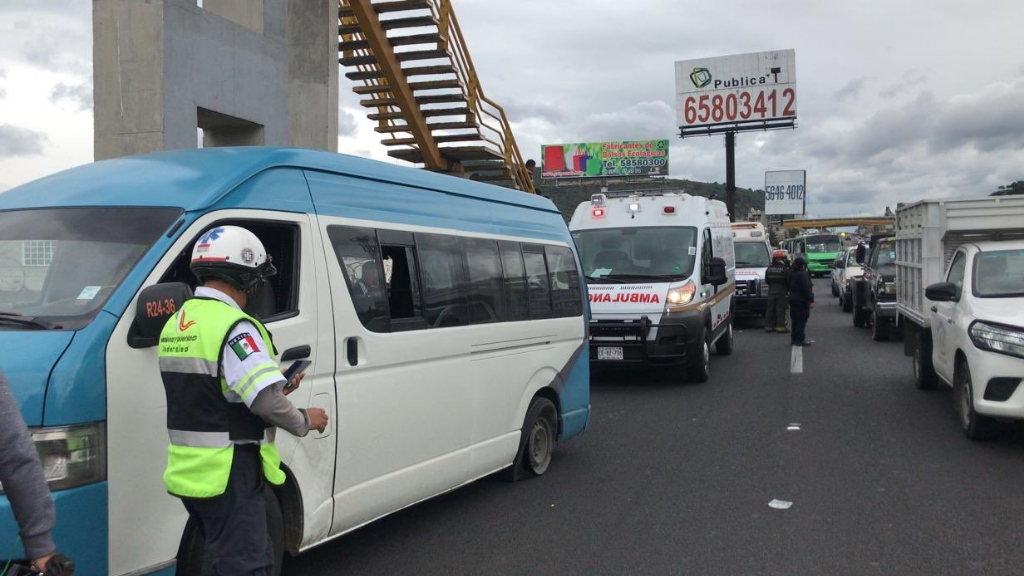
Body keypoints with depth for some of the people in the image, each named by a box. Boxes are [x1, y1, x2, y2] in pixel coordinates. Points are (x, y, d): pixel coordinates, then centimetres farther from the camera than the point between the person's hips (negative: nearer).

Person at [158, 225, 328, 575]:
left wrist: (276, 385, 12)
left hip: (188, 472, 9)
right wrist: (305, 422, -7)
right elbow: (267, 402, -26)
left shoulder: (176, 324, 12)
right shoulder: (233, 326, -18)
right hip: (227, 477, -9)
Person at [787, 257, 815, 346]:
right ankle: (800, 340, -6)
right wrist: (811, 300, -19)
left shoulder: (791, 274, 10)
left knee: (795, 320, 15)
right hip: (802, 301, -9)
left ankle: (794, 339, 20)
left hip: (793, 299, 9)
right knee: (801, 321, -5)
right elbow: (806, 288, -20)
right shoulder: (802, 275, -18)